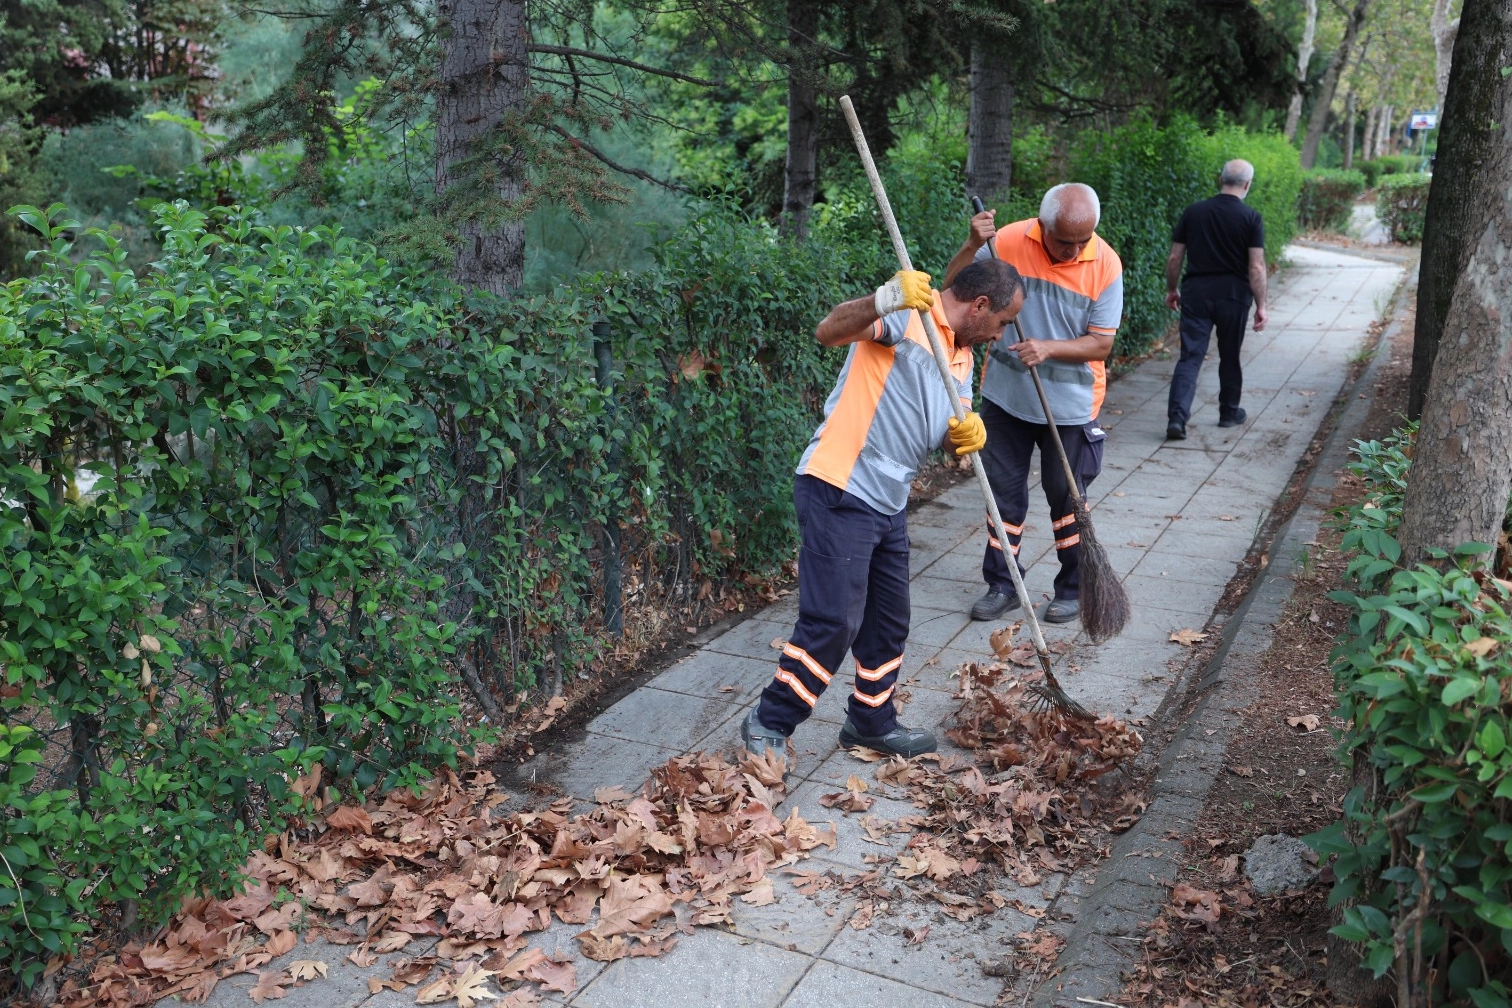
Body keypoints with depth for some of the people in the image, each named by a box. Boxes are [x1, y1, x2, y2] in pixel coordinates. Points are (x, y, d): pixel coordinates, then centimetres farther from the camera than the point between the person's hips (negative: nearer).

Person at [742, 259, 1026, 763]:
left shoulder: (961, 355, 18)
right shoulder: (908, 315, -10)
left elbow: (951, 431, 16)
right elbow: (829, 331, -26)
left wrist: (969, 433, -9)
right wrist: (885, 300, -44)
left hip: (888, 502, 10)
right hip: (838, 492, -9)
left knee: (889, 621, 17)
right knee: (833, 621, -9)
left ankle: (872, 721, 34)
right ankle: (769, 723, 7)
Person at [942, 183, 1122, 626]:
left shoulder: (1105, 264, -13)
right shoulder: (1008, 241, -12)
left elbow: (1101, 344, -11)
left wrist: (1050, 348, -27)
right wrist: (971, 247, -23)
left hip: (1069, 404, -1)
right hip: (1006, 395, 2)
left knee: (1067, 498, 9)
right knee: (1004, 492, 11)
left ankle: (1074, 589, 26)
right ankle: (1002, 585, 24)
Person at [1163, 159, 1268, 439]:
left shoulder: (1193, 212, 1)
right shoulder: (1251, 218, -5)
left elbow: (1175, 257, 3)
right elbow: (1256, 266, -9)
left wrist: (1171, 290, 16)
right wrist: (1260, 305, -5)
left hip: (1196, 292, 1)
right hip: (1233, 294, -1)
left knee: (1190, 356, -1)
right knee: (1229, 356, 15)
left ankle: (1176, 418, -16)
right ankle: (1229, 413, 30)